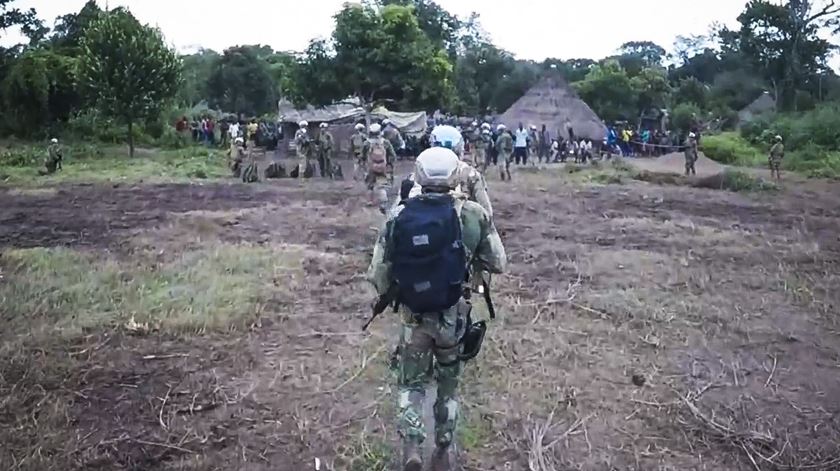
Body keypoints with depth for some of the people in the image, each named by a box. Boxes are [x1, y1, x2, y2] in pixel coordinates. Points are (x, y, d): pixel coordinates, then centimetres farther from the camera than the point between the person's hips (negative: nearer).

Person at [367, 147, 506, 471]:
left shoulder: (398, 217, -10)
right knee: (449, 385, 21)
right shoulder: (473, 215, -12)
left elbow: (378, 274, -6)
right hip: (455, 315, 0)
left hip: (413, 316, 0)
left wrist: (389, 294, 14)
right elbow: (498, 264, -4)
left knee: (411, 383, 20)